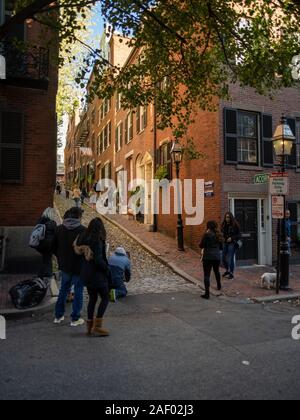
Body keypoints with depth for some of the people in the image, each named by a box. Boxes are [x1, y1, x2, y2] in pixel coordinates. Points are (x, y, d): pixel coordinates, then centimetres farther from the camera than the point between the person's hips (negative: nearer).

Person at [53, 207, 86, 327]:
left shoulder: (59, 229, 0)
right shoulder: (82, 230, -18)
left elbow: (54, 247, 6)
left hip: (65, 266, 5)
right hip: (79, 267, -5)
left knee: (63, 290, 21)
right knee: (78, 292, 8)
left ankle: (58, 316, 30)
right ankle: (75, 319, 15)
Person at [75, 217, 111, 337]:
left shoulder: (83, 239, 3)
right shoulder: (97, 241, -19)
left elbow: (79, 253, 8)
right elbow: (98, 260, -23)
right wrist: (107, 269, -8)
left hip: (86, 274, 8)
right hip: (97, 274, -7)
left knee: (92, 298, 17)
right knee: (105, 298, 5)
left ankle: (90, 326, 23)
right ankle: (97, 326, 2)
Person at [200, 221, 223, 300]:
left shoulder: (207, 235, -13)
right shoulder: (219, 235, 5)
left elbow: (201, 246, -11)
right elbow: (221, 247, 13)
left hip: (208, 257, -6)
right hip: (217, 256, 6)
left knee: (207, 275, -2)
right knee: (217, 271, 29)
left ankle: (207, 293, -5)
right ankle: (219, 286, 51)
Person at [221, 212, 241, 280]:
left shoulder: (235, 225, -11)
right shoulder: (224, 225, 5)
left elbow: (239, 235, -8)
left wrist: (232, 238, -19)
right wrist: (223, 237, -4)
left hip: (232, 244, -6)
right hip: (225, 243, 6)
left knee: (231, 258, -4)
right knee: (224, 258, 11)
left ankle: (231, 273, 12)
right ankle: (227, 270, 34)